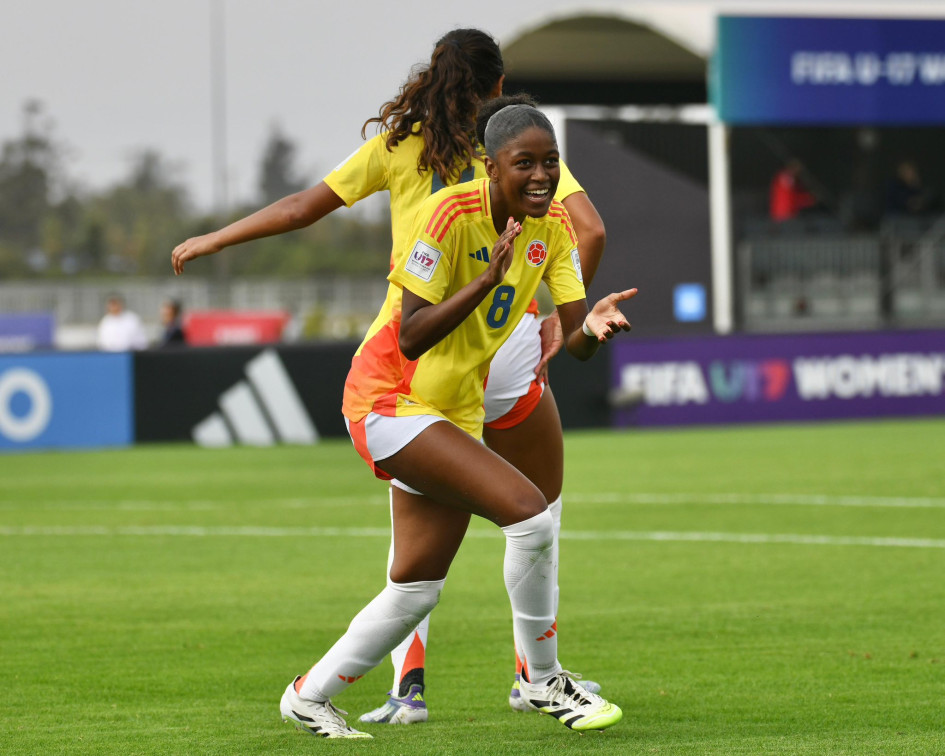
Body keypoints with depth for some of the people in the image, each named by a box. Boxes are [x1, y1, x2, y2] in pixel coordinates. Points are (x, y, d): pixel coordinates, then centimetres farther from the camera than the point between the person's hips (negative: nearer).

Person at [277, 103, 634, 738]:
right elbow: (411, 338, -24)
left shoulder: (553, 223, -1)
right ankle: (543, 681, -6)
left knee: (417, 591, 10)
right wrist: (488, 279, -33)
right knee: (528, 512, -22)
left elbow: (576, 344, -5)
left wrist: (592, 326, -28)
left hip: (455, 411, 8)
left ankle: (310, 697, 28)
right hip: (388, 399, -8)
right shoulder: (450, 213, -22)